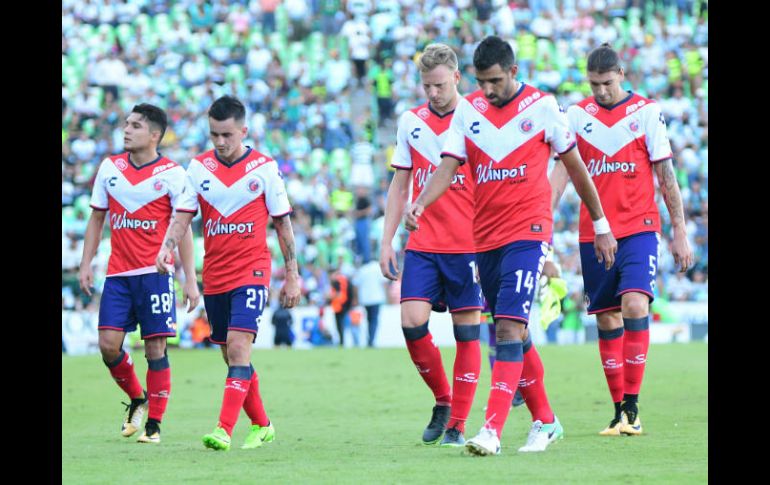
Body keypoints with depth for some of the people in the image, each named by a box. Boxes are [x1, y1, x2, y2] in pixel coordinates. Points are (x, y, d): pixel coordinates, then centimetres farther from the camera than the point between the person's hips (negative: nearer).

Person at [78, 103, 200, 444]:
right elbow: (96, 218, 15)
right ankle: (137, 399, 20)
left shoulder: (172, 174, -3)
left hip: (154, 273, -3)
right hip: (117, 274, 3)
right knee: (108, 345, -6)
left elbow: (183, 229, -2)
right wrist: (86, 264, 8)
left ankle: (154, 424, 6)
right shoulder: (110, 168, 7)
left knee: (155, 349, -4)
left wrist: (190, 279, -6)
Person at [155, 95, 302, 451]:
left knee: (238, 348, -18)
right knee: (233, 357, 10)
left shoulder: (265, 167, -3)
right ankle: (261, 426, 25)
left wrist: (292, 276, 2)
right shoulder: (199, 167, 4)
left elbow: (282, 222, 2)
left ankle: (224, 430, -23)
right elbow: (183, 215, -1)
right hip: (214, 276, 4)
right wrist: (167, 247, -21)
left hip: (251, 271, -4)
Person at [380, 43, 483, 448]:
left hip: (468, 245, -3)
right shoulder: (411, 122, 9)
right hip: (422, 245, 3)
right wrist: (386, 242, 9)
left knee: (466, 332, -1)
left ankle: (457, 425, 6)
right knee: (412, 322, -10)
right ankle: (442, 400, 11)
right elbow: (400, 186, 15)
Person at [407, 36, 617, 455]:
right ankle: (545, 421, 26)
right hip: (485, 238, 5)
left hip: (528, 232, -5)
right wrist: (421, 203, -23)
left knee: (509, 328, -17)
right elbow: (448, 167, -3)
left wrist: (601, 225, 11)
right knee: (514, 334, 12)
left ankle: (492, 431, -23)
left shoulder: (542, 106, -3)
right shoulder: (467, 111, 5)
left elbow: (574, 166, 6)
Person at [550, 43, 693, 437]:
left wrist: (680, 232, 2)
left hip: (638, 229, -3)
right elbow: (561, 172, 3)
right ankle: (619, 412, 12)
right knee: (606, 320, 4)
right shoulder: (576, 115, 6)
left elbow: (666, 175, 3)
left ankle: (632, 406, -16)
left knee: (634, 305, -20)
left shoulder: (647, 112, 1)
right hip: (593, 233, 3)